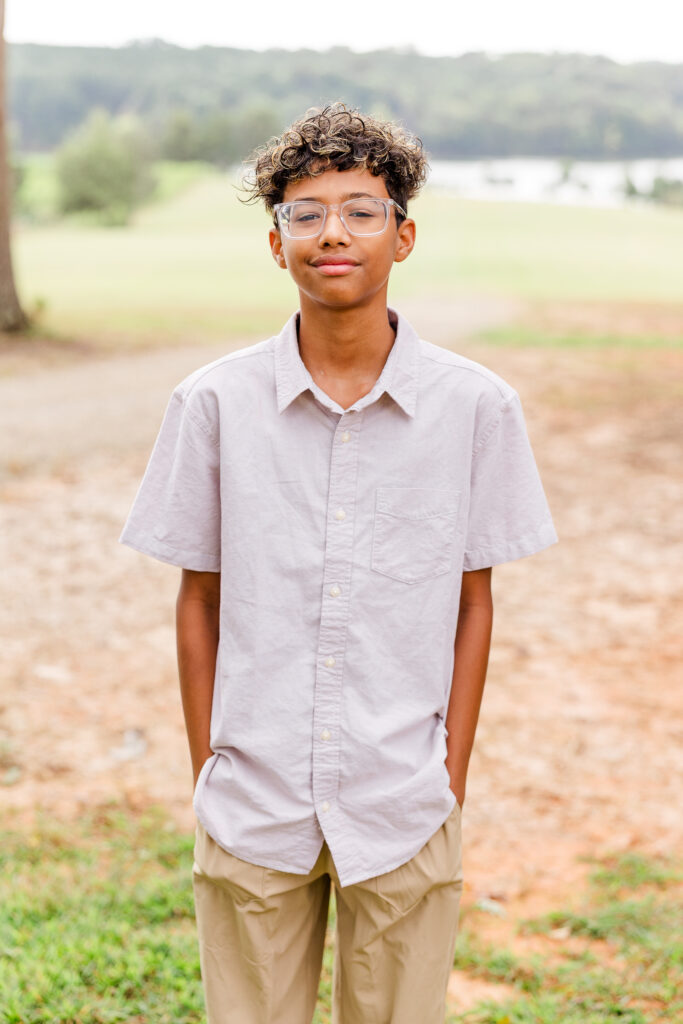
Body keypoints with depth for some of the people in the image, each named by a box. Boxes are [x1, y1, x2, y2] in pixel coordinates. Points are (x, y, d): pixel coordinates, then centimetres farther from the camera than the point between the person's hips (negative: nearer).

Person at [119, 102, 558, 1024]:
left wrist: (451, 780, 2)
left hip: (404, 811, 0)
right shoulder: (215, 402, -4)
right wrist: (207, 774, 4)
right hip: (252, 808, 0)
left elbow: (474, 604, 2)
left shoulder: (475, 406, -4)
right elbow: (199, 599, 3)